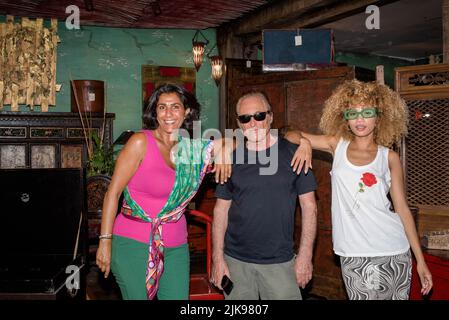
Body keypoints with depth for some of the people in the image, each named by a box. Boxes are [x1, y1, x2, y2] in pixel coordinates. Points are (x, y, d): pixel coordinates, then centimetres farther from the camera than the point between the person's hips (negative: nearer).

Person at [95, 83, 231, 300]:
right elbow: (113, 192, -9)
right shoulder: (140, 142, -9)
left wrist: (222, 155, -3)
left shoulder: (191, 149, 5)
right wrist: (105, 241, -13)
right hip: (134, 243, -4)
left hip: (176, 247, 5)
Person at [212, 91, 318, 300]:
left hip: (280, 262, -1)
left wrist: (305, 255, -5)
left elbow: (309, 206, 0)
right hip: (236, 261, 2)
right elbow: (221, 209, 5)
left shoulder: (293, 154, -2)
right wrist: (218, 257, 0)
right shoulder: (232, 159, 3)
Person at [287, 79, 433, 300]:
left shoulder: (389, 157, 3)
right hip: (352, 254, 0)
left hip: (391, 252, 0)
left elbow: (402, 209, 5)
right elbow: (292, 135, 10)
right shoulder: (338, 146, 5)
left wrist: (420, 260, 4)